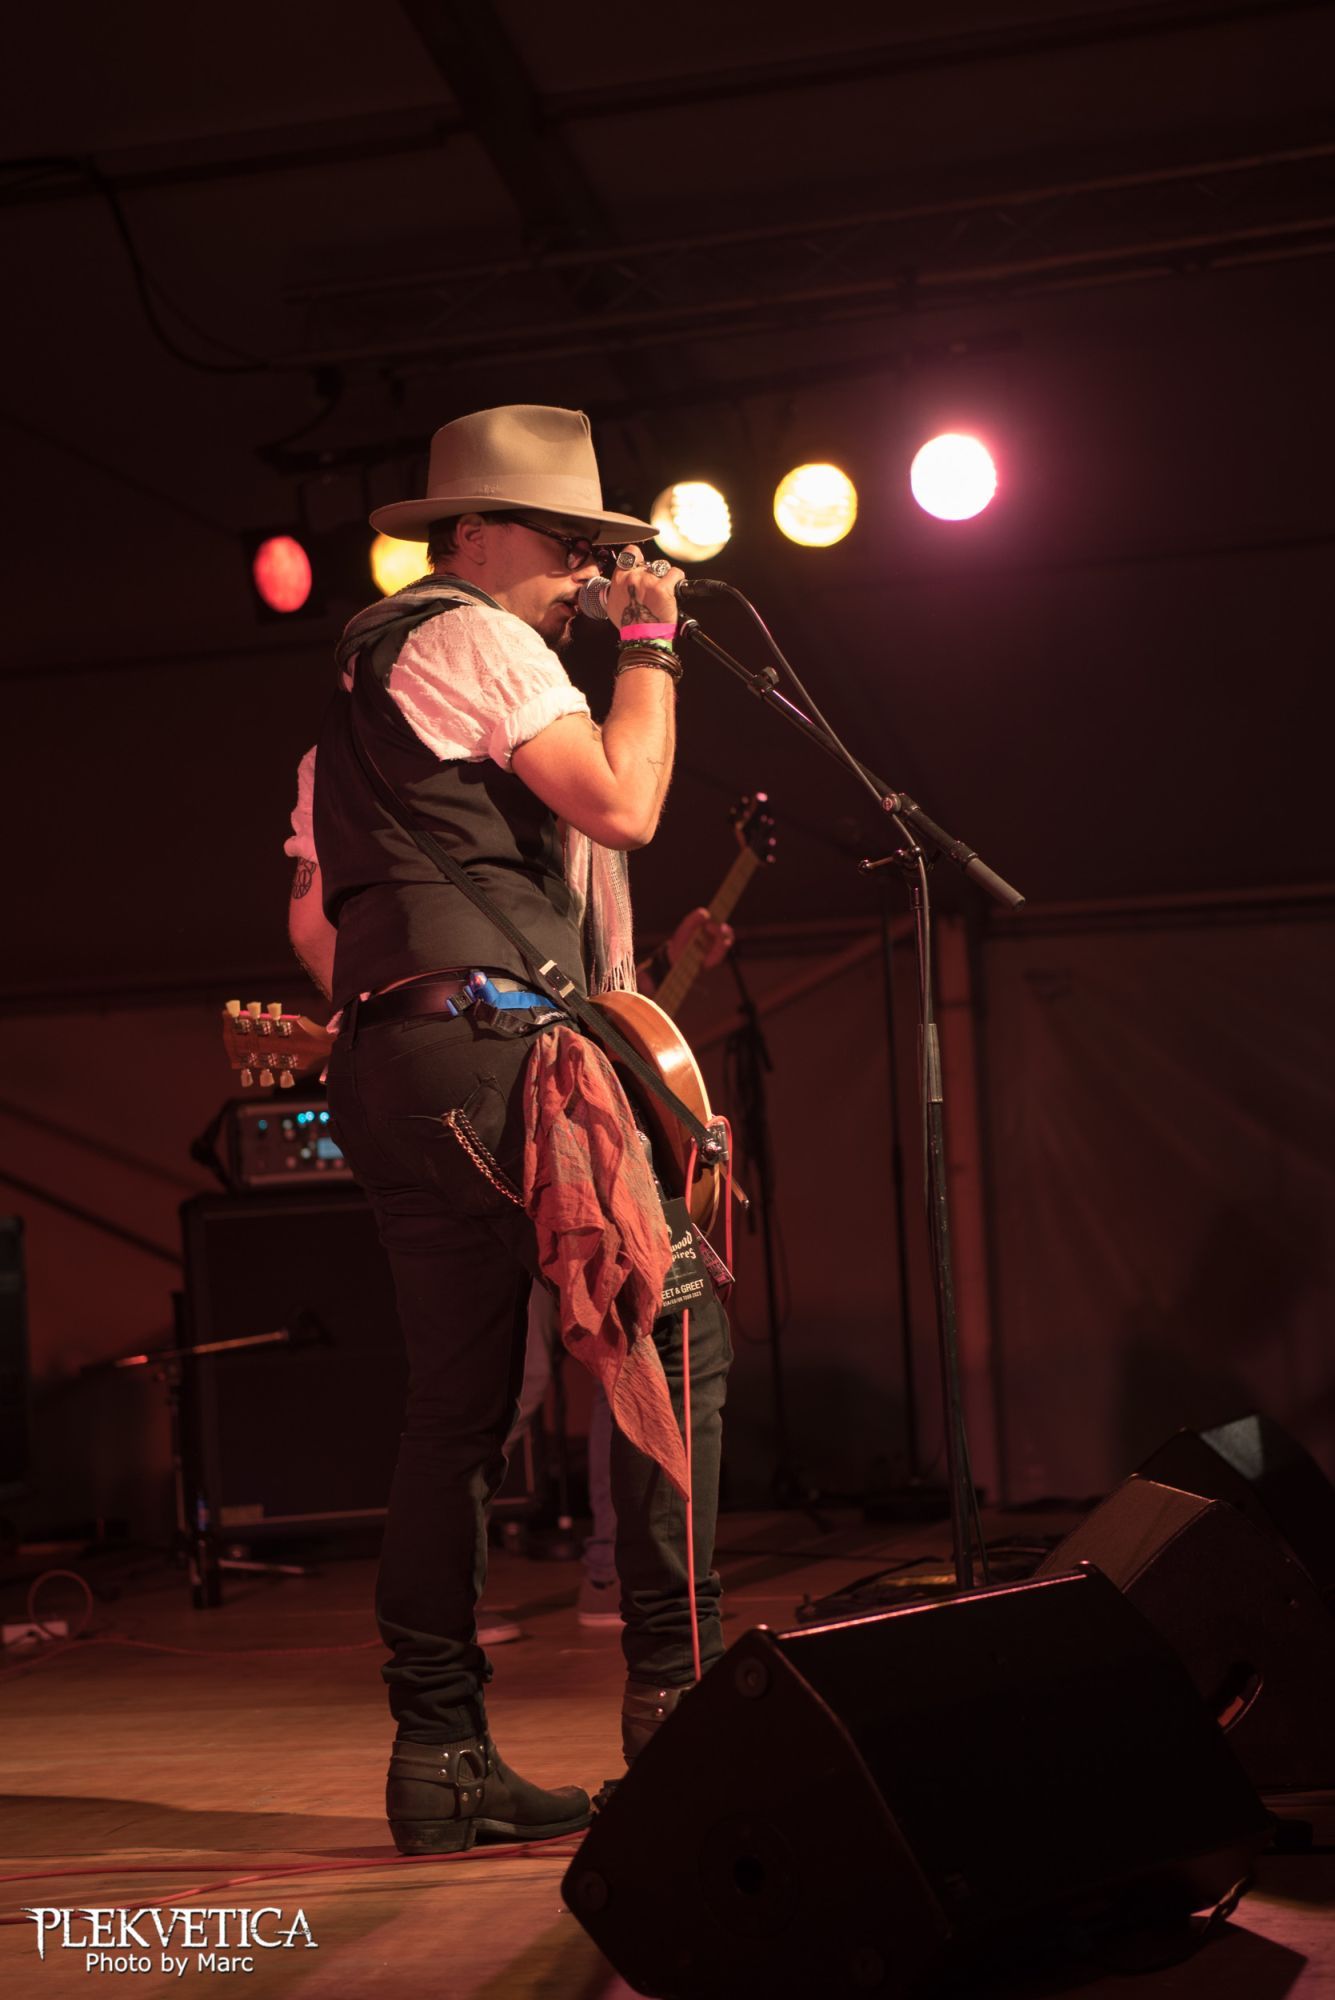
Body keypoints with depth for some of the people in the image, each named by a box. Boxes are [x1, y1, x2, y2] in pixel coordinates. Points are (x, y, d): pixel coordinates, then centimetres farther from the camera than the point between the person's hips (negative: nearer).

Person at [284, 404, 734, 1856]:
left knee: (457, 1407, 8)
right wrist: (650, 644, -1)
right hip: (496, 1047, -10)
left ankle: (439, 1754, 9)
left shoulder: (355, 675, 27)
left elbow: (312, 920, 27)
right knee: (670, 1337, -7)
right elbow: (625, 805, -13)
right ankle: (673, 1684, -9)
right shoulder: (475, 637, -2)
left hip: (383, 1067, 10)